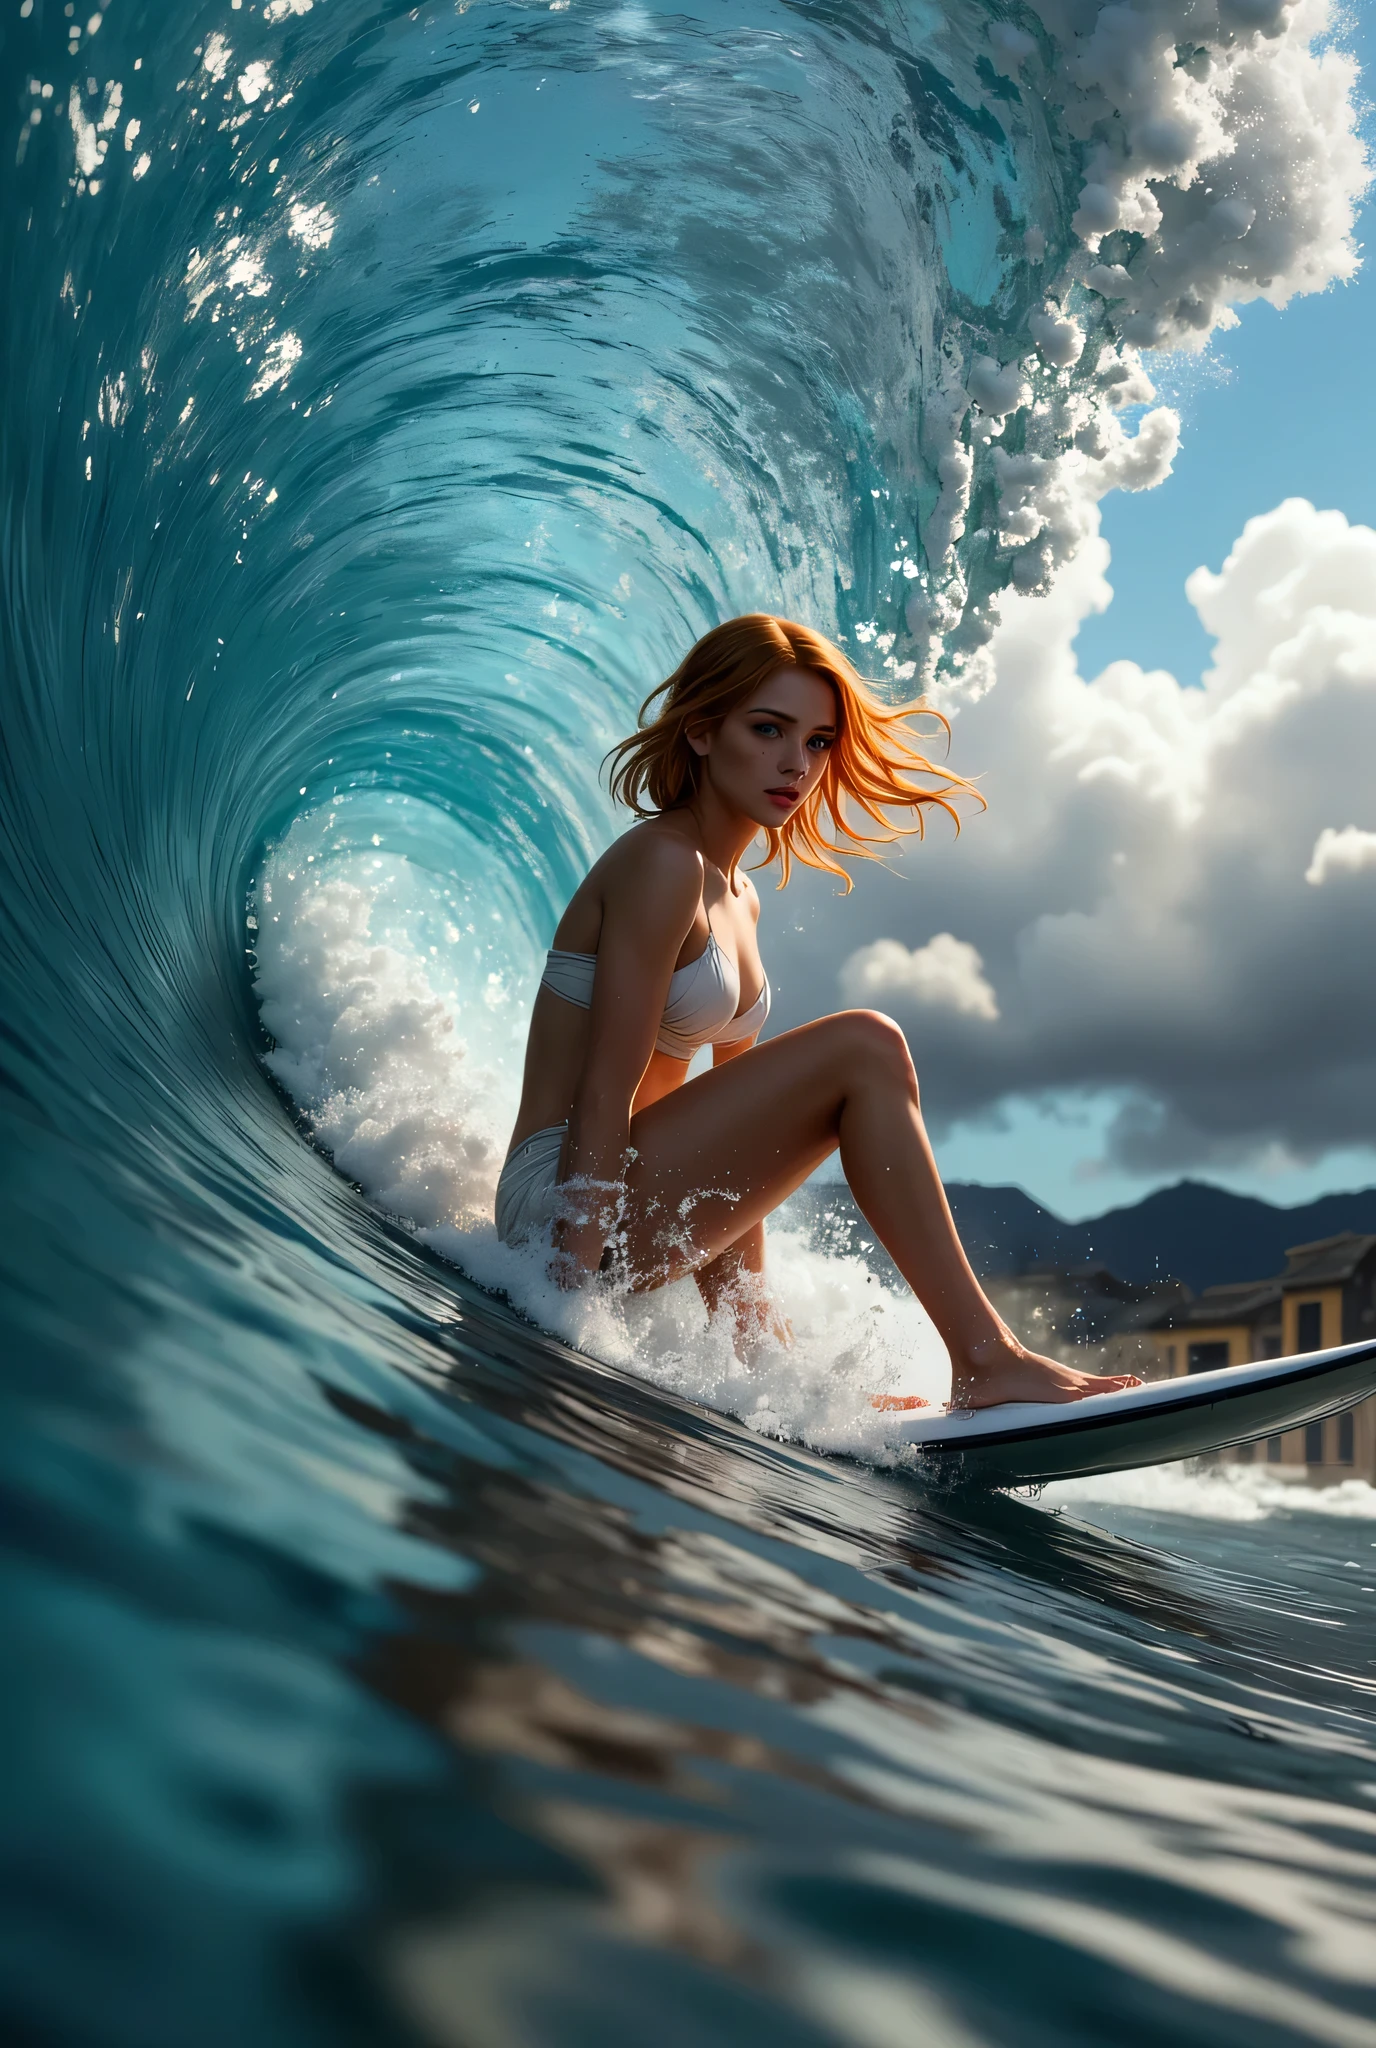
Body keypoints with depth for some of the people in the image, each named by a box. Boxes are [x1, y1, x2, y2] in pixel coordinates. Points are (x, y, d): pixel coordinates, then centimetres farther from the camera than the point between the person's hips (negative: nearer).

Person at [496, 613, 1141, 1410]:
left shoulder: (739, 900, 16)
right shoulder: (663, 863, -13)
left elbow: (739, 1135, 14)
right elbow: (602, 1099, -19)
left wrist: (762, 1343, 12)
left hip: (647, 1208, 10)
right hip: (564, 1197, -10)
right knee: (863, 1047, -20)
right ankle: (985, 1359, -19)